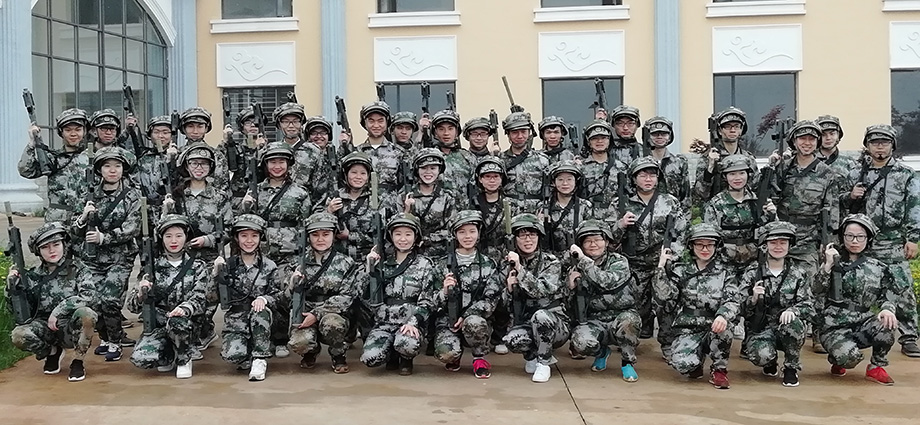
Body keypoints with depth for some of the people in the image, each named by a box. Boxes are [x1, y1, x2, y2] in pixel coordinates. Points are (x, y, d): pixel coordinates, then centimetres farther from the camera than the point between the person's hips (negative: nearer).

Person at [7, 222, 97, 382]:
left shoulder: (76, 269, -4)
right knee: (18, 335, -26)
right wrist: (12, 284, -9)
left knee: (86, 313, -35)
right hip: (47, 329, 3)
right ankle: (53, 352, 8)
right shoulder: (35, 275, 5)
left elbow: (89, 295, -20)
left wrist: (58, 310, -23)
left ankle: (78, 361, -10)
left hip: (73, 328, -3)